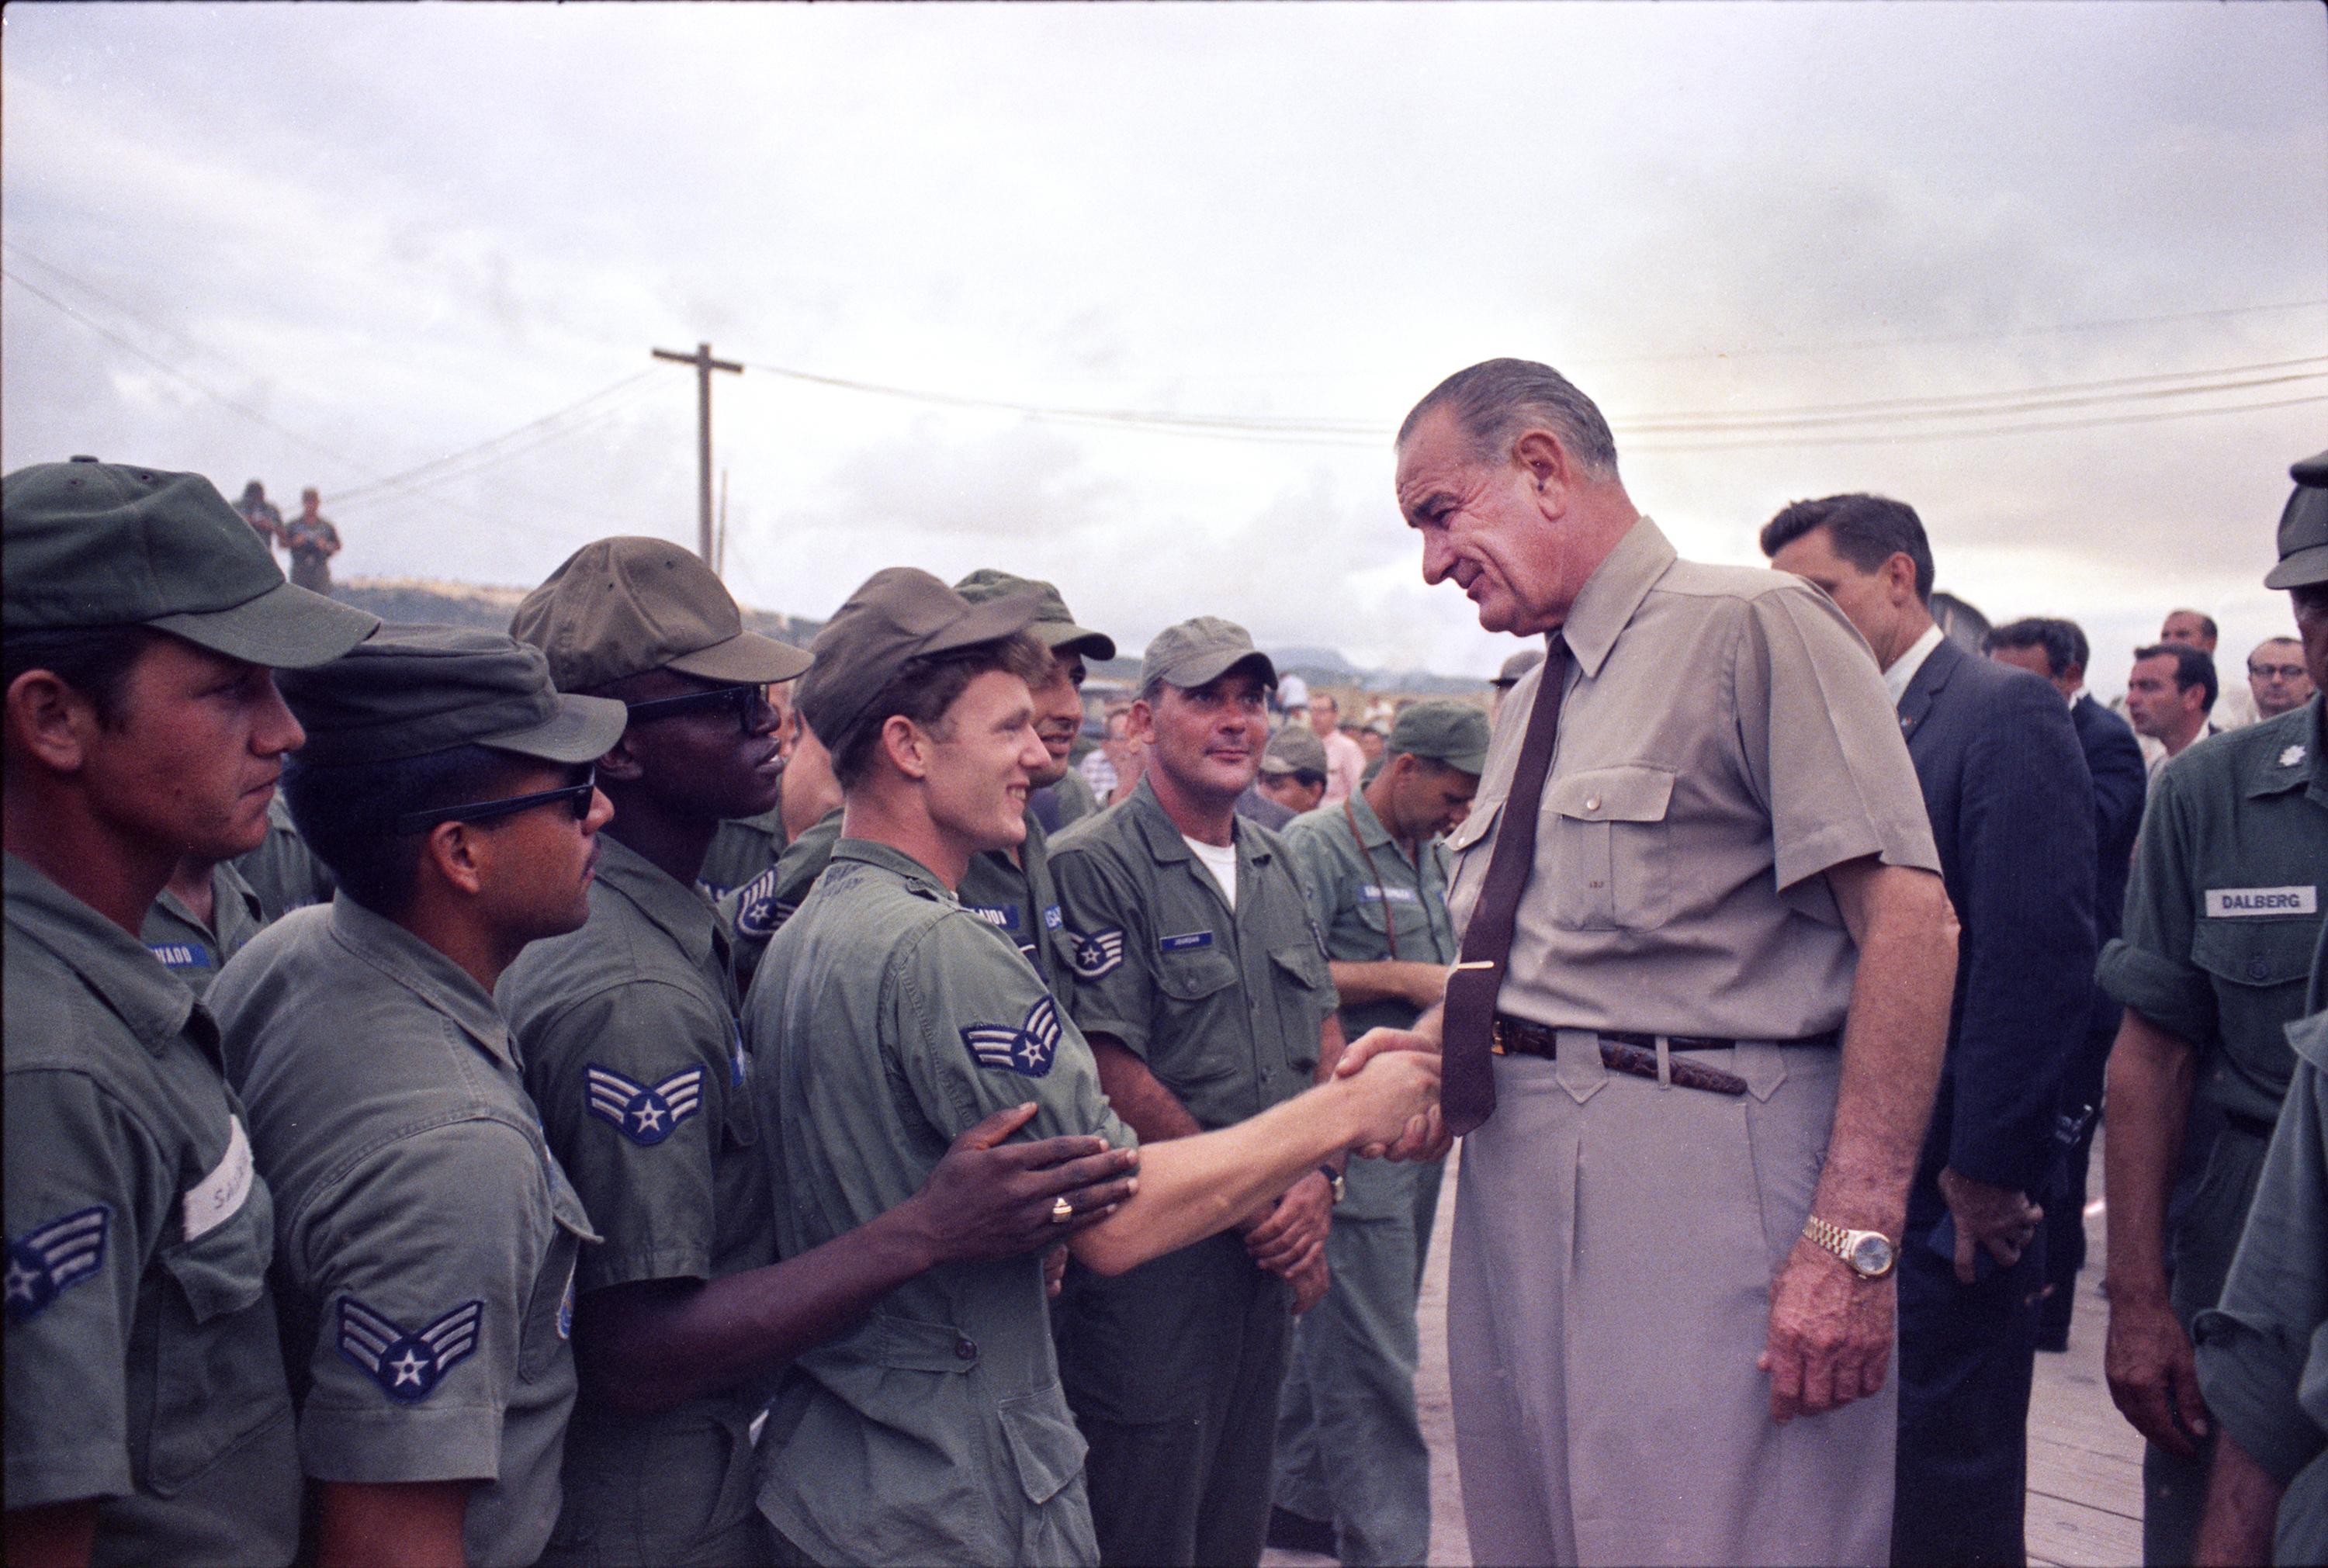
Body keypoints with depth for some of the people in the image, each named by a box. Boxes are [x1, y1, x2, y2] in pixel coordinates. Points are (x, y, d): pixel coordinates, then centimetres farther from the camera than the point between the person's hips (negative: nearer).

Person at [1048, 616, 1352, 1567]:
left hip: (1272, 1248, 7)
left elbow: (1324, 1035, 14)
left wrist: (1319, 1184, -2)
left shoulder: (1274, 865, 12)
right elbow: (1113, 1071, -18)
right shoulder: (1092, 866, -13)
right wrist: (1250, 1199, -12)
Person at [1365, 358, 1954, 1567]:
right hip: (1519, 1191, 8)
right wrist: (1437, 1041, 4)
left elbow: (1910, 922, -15)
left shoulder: (1755, 628, -7)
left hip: (1700, 1193, -8)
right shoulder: (1532, 702, 18)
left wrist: (1854, 1237, -21)